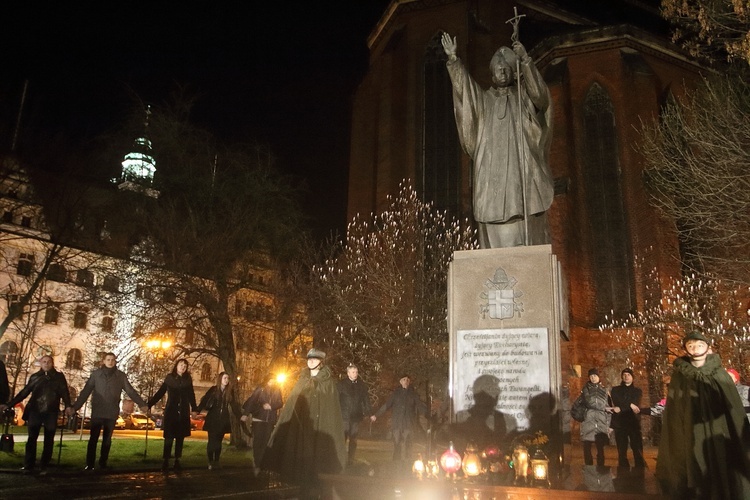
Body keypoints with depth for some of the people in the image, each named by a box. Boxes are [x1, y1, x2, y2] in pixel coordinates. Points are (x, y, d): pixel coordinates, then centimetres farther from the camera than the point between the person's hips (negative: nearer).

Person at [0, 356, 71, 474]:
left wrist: (68, 406, -17)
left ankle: (44, 466, 12)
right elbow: (24, 392, 9)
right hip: (35, 411, 1)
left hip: (51, 413, -1)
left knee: (49, 440, 4)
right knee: (32, 439, 1)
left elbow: (64, 392, -1)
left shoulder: (59, 376, 4)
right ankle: (29, 465, 9)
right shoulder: (35, 377, 7)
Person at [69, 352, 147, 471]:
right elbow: (86, 391, -1)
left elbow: (131, 391, 1)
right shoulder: (96, 374, 0)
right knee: (93, 439, 0)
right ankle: (89, 464, 8)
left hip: (112, 413, 1)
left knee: (107, 440, 9)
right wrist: (75, 407, -10)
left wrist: (142, 404, -6)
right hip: (97, 412, -1)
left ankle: (103, 463, 20)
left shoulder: (121, 376, 2)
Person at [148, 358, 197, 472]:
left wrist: (195, 408, -6)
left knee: (180, 438, 7)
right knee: (169, 437, -5)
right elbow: (160, 393, 0)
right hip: (171, 412, -2)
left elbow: (191, 396, 6)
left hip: (183, 413, 2)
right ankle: (165, 461, 1)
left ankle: (177, 461, 14)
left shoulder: (188, 380, 6)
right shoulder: (169, 378, 1)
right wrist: (149, 404, -11)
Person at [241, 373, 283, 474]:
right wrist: (245, 414, -18)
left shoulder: (277, 390, 5)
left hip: (270, 420, 2)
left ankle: (260, 464, 9)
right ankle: (256, 464, 7)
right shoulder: (260, 389, -2)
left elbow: (280, 403, 4)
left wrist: (271, 406, -15)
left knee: (266, 442, 1)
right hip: (258, 418, -2)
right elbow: (251, 401, -8)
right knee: (257, 441, -1)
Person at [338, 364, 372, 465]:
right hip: (344, 416, -3)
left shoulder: (362, 385, 9)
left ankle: (350, 460, 17)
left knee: (353, 440, 8)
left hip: (356, 417, 3)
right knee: (342, 439, -5)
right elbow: (336, 399, -2)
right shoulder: (341, 384, 0)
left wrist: (369, 414, 8)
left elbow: (366, 401, 13)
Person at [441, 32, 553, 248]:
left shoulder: (524, 97, 15)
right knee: (496, 236, -5)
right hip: (492, 177, 1)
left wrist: (525, 60, -16)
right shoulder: (484, 100, 20)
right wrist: (453, 59, -8)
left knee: (526, 229, -8)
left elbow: (540, 94, -6)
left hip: (521, 173, -1)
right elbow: (464, 87, 6)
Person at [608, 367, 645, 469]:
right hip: (620, 423, 0)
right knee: (622, 451, 0)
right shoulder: (615, 390, 14)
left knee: (638, 450, -8)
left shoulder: (638, 391, 15)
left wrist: (620, 408, -12)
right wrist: (629, 405, -13)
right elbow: (616, 403, -4)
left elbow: (636, 405, -3)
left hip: (634, 423, 0)